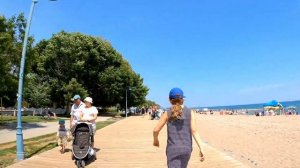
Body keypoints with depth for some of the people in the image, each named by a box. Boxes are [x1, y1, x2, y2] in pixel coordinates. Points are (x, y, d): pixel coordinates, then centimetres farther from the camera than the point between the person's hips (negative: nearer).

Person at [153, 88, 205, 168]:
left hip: (173, 149, -2)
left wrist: (155, 140, 17)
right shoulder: (190, 112, -1)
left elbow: (156, 130, -2)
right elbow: (194, 131, -9)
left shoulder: (168, 113, -3)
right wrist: (201, 148, -7)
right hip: (186, 148, 3)